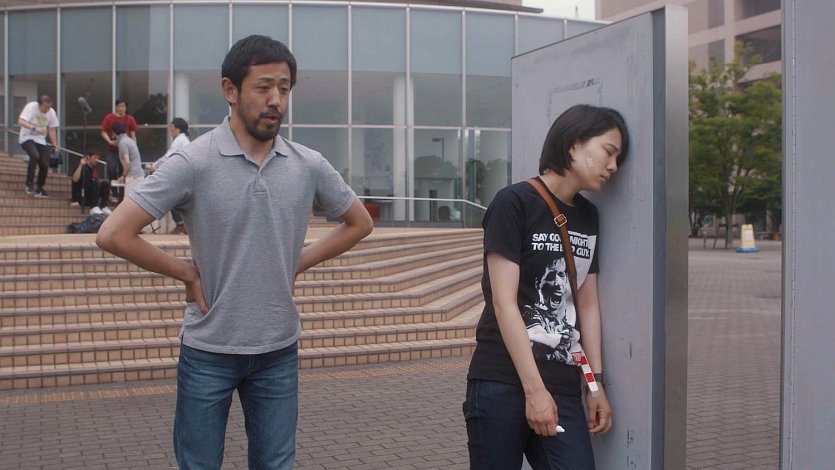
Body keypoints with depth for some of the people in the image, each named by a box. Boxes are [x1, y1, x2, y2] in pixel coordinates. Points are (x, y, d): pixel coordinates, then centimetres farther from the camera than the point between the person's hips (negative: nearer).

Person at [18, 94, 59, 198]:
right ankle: (29, 184, -22)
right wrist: (35, 128, -39)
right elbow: (20, 121, -26)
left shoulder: (51, 112, -2)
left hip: (41, 140, 5)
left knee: (44, 165, -3)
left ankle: (39, 189, 17)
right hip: (27, 138, -5)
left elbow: (52, 130, 8)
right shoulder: (31, 107, -16)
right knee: (35, 156, -31)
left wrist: (55, 146, 3)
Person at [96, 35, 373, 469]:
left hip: (280, 351, 3)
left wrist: (298, 263, 3)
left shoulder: (309, 166, -2)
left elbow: (358, 223, 12)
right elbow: (114, 234, -17)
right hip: (208, 351, -3)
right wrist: (187, 273, -10)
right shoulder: (192, 163, -14)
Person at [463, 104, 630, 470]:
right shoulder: (514, 203, -7)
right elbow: (503, 303, -12)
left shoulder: (589, 217, 12)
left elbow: (587, 304, 15)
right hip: (502, 384, -5)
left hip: (563, 388, 6)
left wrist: (596, 383, 11)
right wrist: (534, 389, -13)